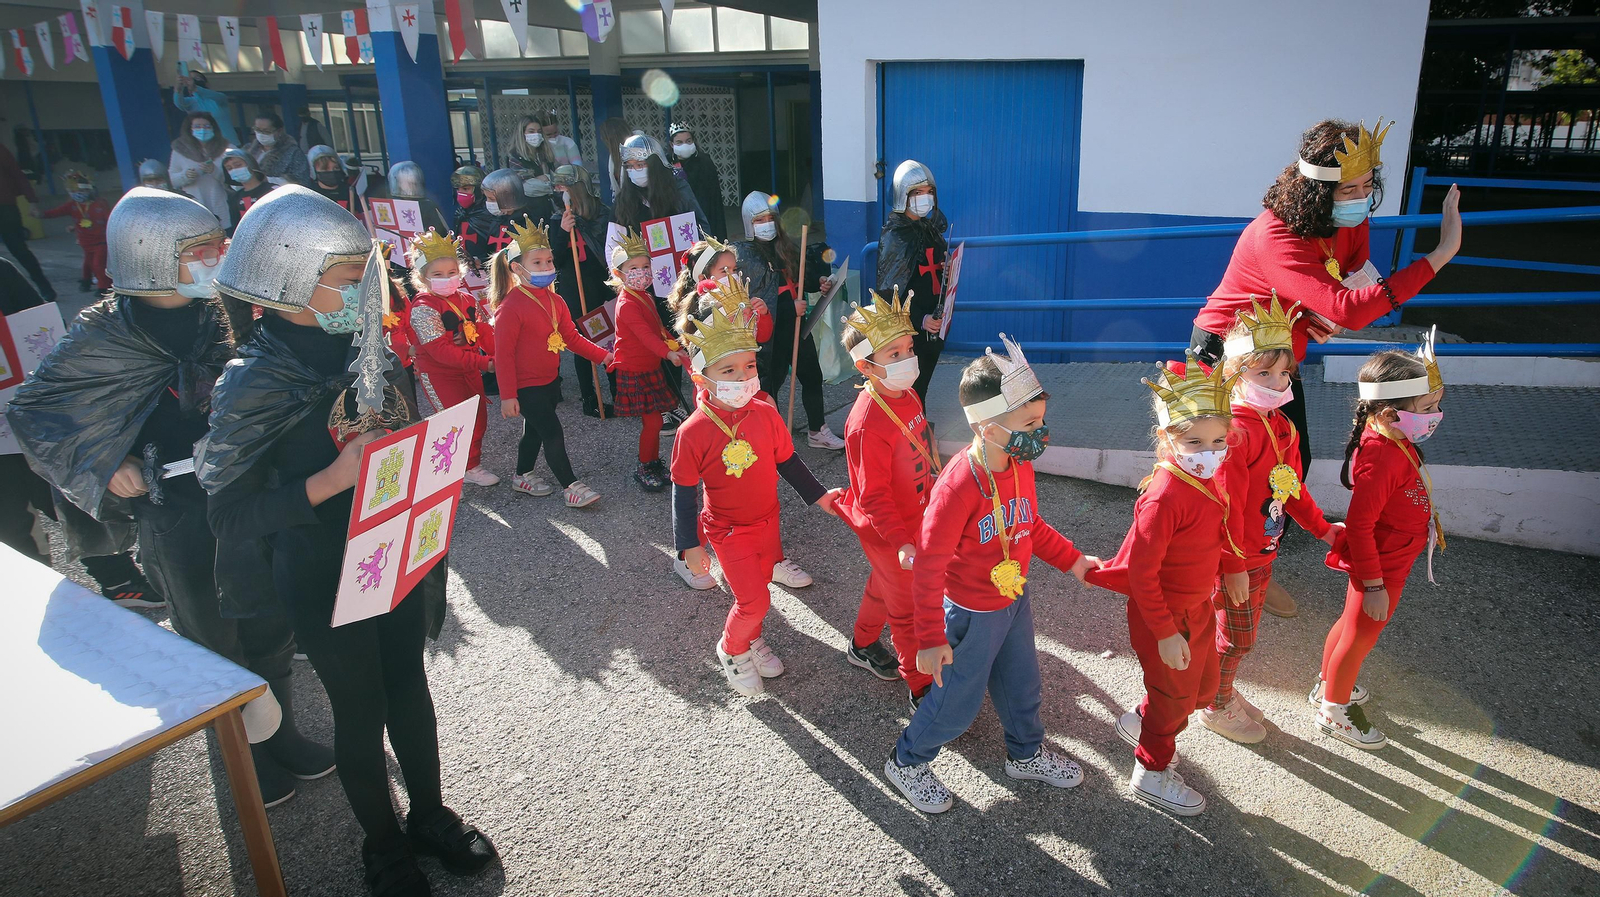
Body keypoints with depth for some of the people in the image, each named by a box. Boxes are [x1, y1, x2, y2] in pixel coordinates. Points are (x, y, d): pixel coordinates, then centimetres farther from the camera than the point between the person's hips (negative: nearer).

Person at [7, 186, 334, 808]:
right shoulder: (106, 336, -11)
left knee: (270, 622, 14)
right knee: (212, 639, 10)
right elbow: (30, 411, 1)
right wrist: (103, 465, -9)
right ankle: (243, 752, 29)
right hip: (176, 511, -3)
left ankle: (279, 733, 33)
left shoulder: (226, 311, -1)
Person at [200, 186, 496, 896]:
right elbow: (230, 518, -21)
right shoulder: (255, 383, -20)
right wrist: (329, 482, -32)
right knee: (362, 710, 12)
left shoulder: (355, 348, -2)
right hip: (325, 580, -5)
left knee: (409, 685, 20)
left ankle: (431, 813, 42)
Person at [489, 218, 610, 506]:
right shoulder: (511, 307, -20)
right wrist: (507, 395, -19)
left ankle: (523, 477, 38)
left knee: (535, 431, 20)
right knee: (553, 433, -6)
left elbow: (571, 337, 11)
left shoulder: (554, 301, 4)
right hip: (526, 386, -8)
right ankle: (570, 487, 4)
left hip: (550, 380, 8)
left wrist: (602, 355, 2)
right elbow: (504, 354, -19)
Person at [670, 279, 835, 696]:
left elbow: (787, 462, 5)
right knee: (754, 600, -6)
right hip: (728, 530, -5)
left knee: (758, 587, 21)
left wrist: (818, 495, 9)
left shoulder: (766, 415, -11)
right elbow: (684, 490, -14)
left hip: (767, 521, 5)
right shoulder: (693, 432, -23)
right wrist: (689, 545, -13)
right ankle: (731, 649, 25)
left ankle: (751, 641, 48)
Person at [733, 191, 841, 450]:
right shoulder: (743, 253, -8)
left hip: (796, 324, 6)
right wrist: (790, 307, -19)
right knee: (770, 382, 2)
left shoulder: (786, 246, 9)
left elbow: (800, 280, 22)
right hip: (769, 331, -6)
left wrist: (819, 281, -1)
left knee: (812, 376, 12)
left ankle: (817, 431, 27)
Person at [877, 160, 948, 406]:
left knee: (921, 386, 13)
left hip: (932, 327, 7)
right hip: (908, 330, -7)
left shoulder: (930, 229, 13)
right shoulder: (894, 236, -11)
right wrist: (920, 319, -26)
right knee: (911, 390, -5)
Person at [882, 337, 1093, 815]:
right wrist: (931, 638, -23)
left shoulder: (1020, 467, -8)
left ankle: (1026, 753, 52)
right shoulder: (958, 486, -33)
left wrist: (1072, 560, 7)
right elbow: (928, 566, -27)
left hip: (1015, 599, 8)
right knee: (957, 702, 10)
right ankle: (906, 762, 34)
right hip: (972, 614, -7)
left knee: (1021, 684, 26)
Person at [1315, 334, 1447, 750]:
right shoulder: (1381, 459, -34)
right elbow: (1359, 524, -31)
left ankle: (1328, 685, 47)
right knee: (1360, 637, 10)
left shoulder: (1393, 439, -5)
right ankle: (1333, 712, 31)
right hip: (1382, 567, -9)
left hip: (1388, 560, 9)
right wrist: (1374, 585, -26)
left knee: (1350, 624, 26)